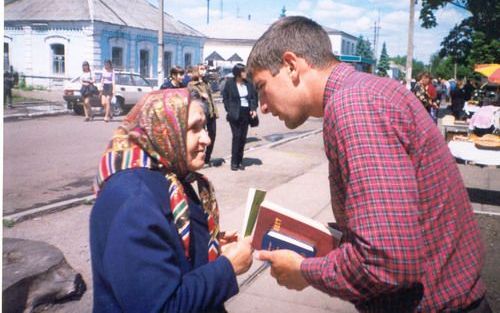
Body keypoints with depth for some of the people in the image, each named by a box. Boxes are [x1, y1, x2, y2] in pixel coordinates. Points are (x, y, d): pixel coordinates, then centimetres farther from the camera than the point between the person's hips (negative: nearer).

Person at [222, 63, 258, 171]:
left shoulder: (248, 84, 7)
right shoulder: (230, 83, -2)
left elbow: (253, 97, 12)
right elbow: (225, 98, 2)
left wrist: (253, 109, -2)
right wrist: (229, 110, -6)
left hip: (246, 113, 4)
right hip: (235, 114, -4)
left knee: (243, 137, 6)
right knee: (236, 136, -8)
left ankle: (240, 161, 16)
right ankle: (234, 162, 2)